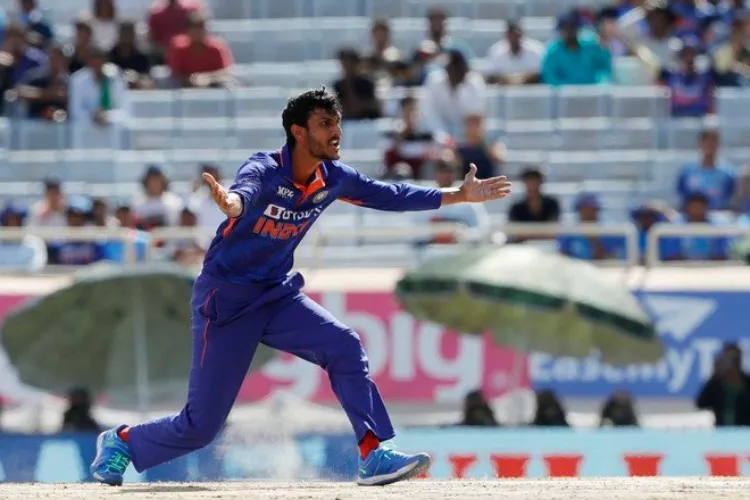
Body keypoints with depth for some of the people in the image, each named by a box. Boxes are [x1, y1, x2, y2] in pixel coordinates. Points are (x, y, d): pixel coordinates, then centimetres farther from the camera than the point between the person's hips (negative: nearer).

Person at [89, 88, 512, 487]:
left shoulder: (333, 179, -3)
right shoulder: (266, 170, -24)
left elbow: (389, 196, 11)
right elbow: (246, 189, -47)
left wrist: (458, 195, 11)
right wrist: (234, 204, -72)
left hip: (278, 295, 6)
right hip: (226, 300, -6)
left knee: (345, 346, -19)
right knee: (201, 425, -3)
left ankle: (373, 456, -17)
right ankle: (121, 442, 24)